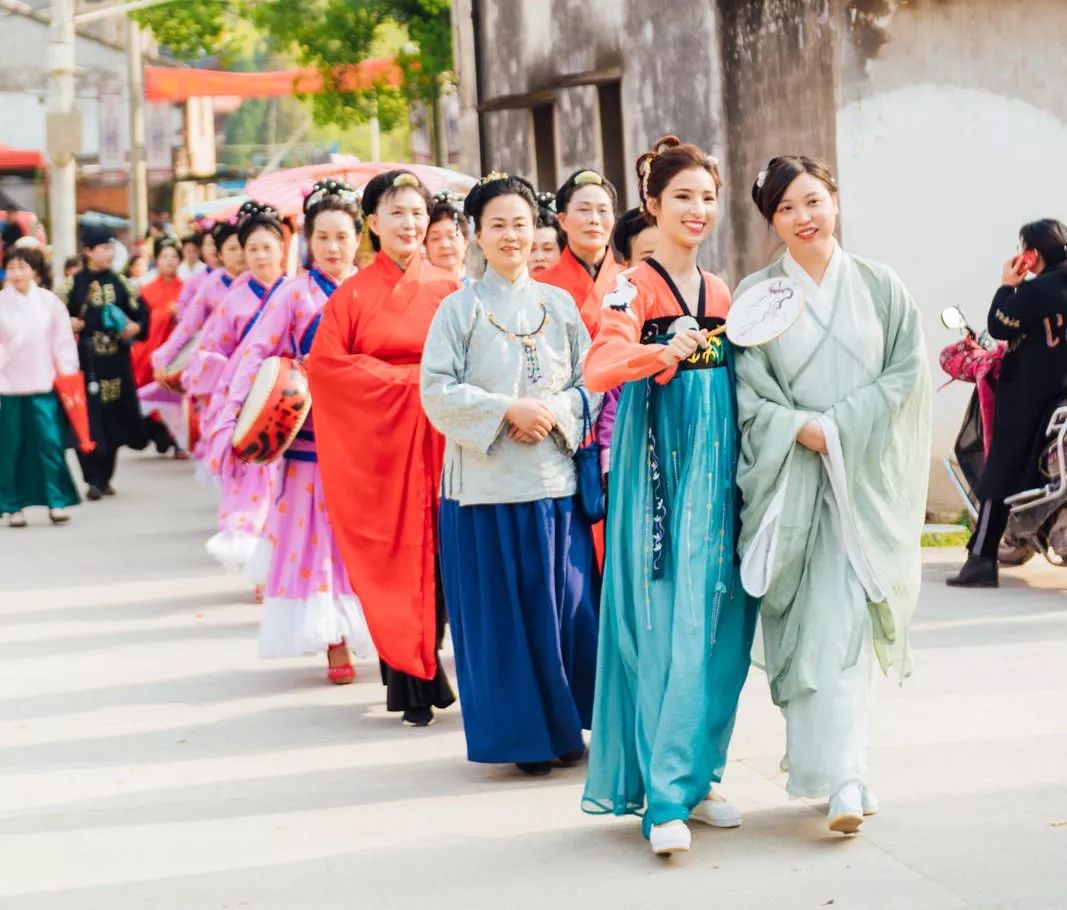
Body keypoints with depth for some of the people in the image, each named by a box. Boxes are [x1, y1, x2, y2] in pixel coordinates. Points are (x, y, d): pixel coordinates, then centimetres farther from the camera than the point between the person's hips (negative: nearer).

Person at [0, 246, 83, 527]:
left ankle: (56, 501, 3)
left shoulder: (49, 301, 3)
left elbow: (63, 340, 6)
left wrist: (67, 373, 1)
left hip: (43, 384, 0)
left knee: (50, 441, -5)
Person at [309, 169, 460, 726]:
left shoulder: (449, 290, 8)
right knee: (392, 558, -3)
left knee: (437, 554, -2)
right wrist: (405, 380, -10)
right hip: (378, 440, -1)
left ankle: (420, 675, 8)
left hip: (439, 440, 1)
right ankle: (410, 683, 3)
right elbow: (324, 365, -4)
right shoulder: (354, 295, 3)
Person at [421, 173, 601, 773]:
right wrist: (507, 411, -15)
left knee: (565, 604, 2)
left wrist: (555, 413, -11)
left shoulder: (559, 304, 9)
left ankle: (565, 725, 16)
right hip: (486, 480, -2)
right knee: (501, 609, 0)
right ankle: (519, 732, 10)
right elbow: (438, 390, -6)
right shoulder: (460, 308, 1)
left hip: (555, 476, 2)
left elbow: (591, 381, 7)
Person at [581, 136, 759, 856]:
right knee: (667, 628, -10)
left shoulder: (720, 292, 14)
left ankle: (695, 777, 18)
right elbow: (599, 368, -22)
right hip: (660, 467, -6)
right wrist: (663, 350, -36)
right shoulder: (636, 289, -6)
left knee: (720, 628, 7)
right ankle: (664, 798, -10)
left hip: (719, 467, 6)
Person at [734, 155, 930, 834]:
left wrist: (842, 425, -9)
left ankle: (842, 777, -6)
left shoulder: (879, 286, 6)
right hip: (789, 475, 0)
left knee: (845, 623, -8)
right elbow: (746, 390, -2)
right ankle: (840, 774, 1)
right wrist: (800, 429, -17)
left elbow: (907, 368, 1)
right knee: (805, 622, -3)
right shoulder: (755, 296, 4)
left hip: (863, 474, 0)